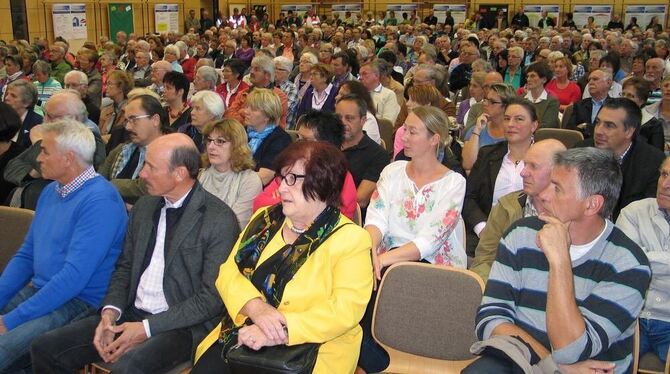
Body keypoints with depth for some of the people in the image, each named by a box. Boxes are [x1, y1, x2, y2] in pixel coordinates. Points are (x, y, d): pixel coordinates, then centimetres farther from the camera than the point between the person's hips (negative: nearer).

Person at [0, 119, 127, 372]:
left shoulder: (100, 200, -18)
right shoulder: (51, 191, 12)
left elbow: (74, 276, -23)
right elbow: (25, 255, 16)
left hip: (78, 302, -9)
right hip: (38, 290, 9)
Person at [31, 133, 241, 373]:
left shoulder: (220, 220, -12)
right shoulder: (144, 207, 11)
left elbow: (211, 298, -14)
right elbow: (125, 267, 16)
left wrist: (147, 328, -17)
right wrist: (110, 311, -4)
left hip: (182, 326, -7)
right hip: (131, 314, 7)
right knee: (45, 348, -3)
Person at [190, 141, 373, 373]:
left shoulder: (350, 239, -6)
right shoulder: (265, 219, 11)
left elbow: (346, 309, -16)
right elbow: (228, 271, 5)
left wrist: (280, 332, -23)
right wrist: (256, 307, -15)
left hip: (310, 351, -5)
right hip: (242, 335, 5)